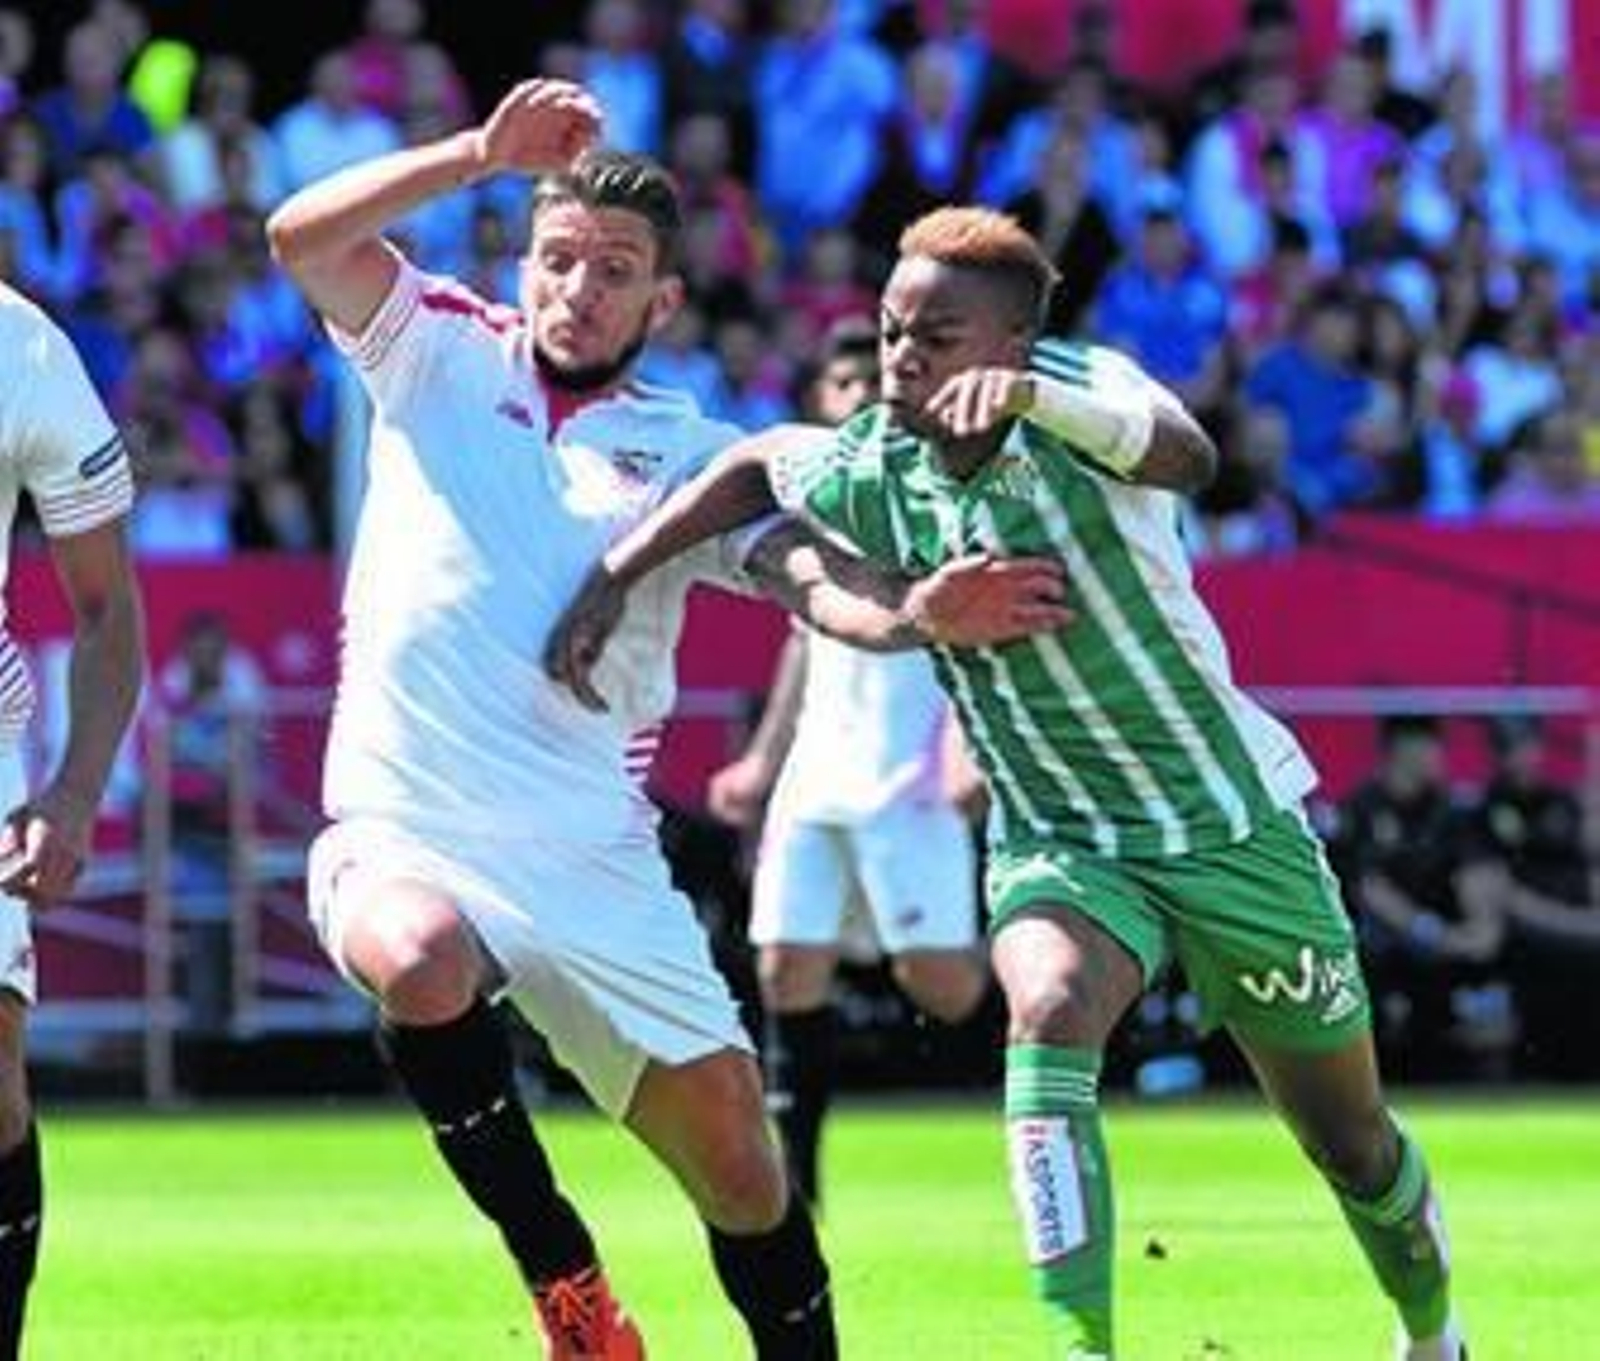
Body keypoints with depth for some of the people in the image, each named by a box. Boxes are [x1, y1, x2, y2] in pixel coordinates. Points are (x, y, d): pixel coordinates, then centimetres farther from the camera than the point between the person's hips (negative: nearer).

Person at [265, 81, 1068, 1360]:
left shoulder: (688, 452, 8)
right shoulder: (443, 352, 8)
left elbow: (809, 572, -9)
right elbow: (302, 237, -6)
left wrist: (910, 616, -31)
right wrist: (483, 154, -16)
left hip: (596, 866, 2)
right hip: (404, 834, -2)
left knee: (741, 1168, 1)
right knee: (423, 964, -36)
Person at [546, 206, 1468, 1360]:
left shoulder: (1075, 394, -20)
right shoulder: (876, 471, -7)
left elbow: (1189, 459, -44)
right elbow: (754, 468, 16)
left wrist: (1032, 392, -60)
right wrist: (614, 575, 3)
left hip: (1231, 824, -2)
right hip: (1055, 842, 2)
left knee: (1352, 1144, 11)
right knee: (1051, 1012, -33)